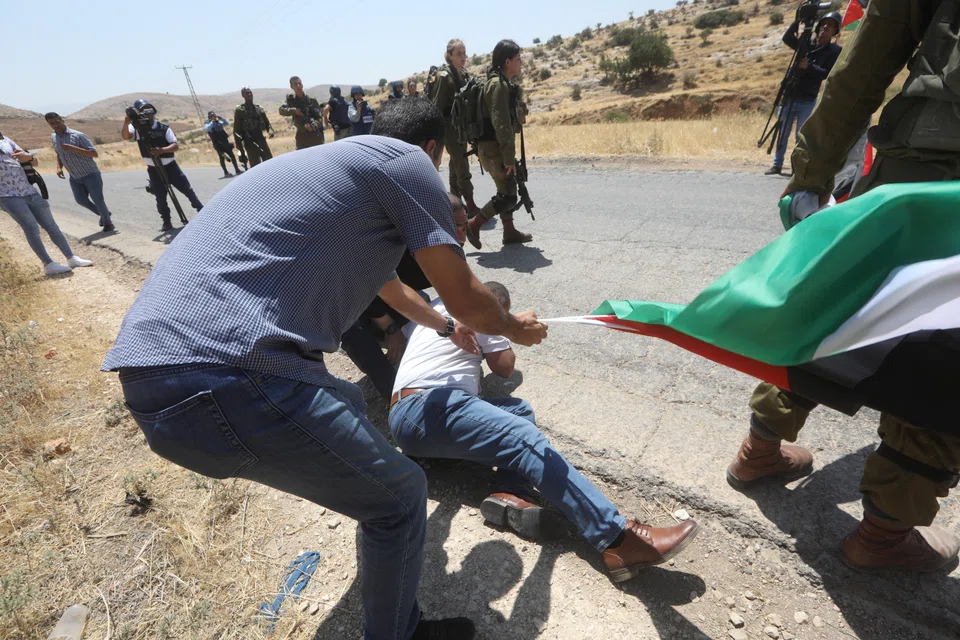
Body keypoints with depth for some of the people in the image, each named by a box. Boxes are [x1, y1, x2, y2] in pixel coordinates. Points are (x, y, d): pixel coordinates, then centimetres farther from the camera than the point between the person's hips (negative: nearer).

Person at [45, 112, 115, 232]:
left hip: (90, 174, -6)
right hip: (74, 177, 6)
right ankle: (103, 214, 24)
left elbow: (94, 153, -19)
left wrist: (74, 149, -28)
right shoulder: (53, 137, 6)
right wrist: (59, 167, 6)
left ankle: (108, 222, 14)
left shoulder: (77, 135, -14)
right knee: (81, 200, 1)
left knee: (98, 199, -3)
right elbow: (59, 153, 22)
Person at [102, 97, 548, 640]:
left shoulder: (343, 162, 29)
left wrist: (446, 326, 55)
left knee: (349, 407, 32)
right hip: (221, 378, -10)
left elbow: (389, 285, 42)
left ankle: (387, 529, 57)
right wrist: (512, 327, 24)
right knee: (400, 494, 8)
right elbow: (466, 298, 1)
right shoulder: (407, 161, 2)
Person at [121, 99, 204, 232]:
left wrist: (162, 150, -30)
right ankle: (166, 222, 11)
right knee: (160, 197, 1)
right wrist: (126, 122, -37)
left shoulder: (163, 128, -6)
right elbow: (125, 136, -19)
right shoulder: (136, 128, -3)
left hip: (170, 166, -1)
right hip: (154, 170, 1)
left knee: (187, 189, 3)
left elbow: (176, 145, -13)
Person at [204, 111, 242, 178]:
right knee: (222, 157, -5)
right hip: (217, 143, -5)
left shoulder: (219, 122, 15)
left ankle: (237, 170, 11)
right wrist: (212, 122, -14)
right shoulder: (207, 124, 2)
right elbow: (207, 129, -17)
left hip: (225, 142, 5)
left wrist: (221, 118, -1)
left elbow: (227, 124, 10)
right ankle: (226, 173, -3)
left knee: (232, 155, 4)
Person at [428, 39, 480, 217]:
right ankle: (471, 206, -10)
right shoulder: (443, 76, -12)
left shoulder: (464, 74, 11)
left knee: (456, 163, 12)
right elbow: (437, 106, -15)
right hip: (450, 125, -8)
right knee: (462, 166, -11)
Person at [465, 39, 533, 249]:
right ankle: (473, 225, -1)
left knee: (506, 190, 15)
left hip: (496, 147, 10)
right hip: (494, 148, -10)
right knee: (508, 195, -8)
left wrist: (509, 153, 20)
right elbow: (501, 124, -22)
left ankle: (509, 232, 23)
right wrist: (509, 157, -23)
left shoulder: (503, 83, 16)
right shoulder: (498, 84, -16)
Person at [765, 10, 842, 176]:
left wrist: (809, 67, -22)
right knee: (782, 133, 3)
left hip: (807, 101, -3)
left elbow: (827, 73, -9)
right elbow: (787, 38, -1)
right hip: (789, 97, 3)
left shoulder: (834, 51, 2)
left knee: (801, 136, -3)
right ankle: (777, 164, 9)